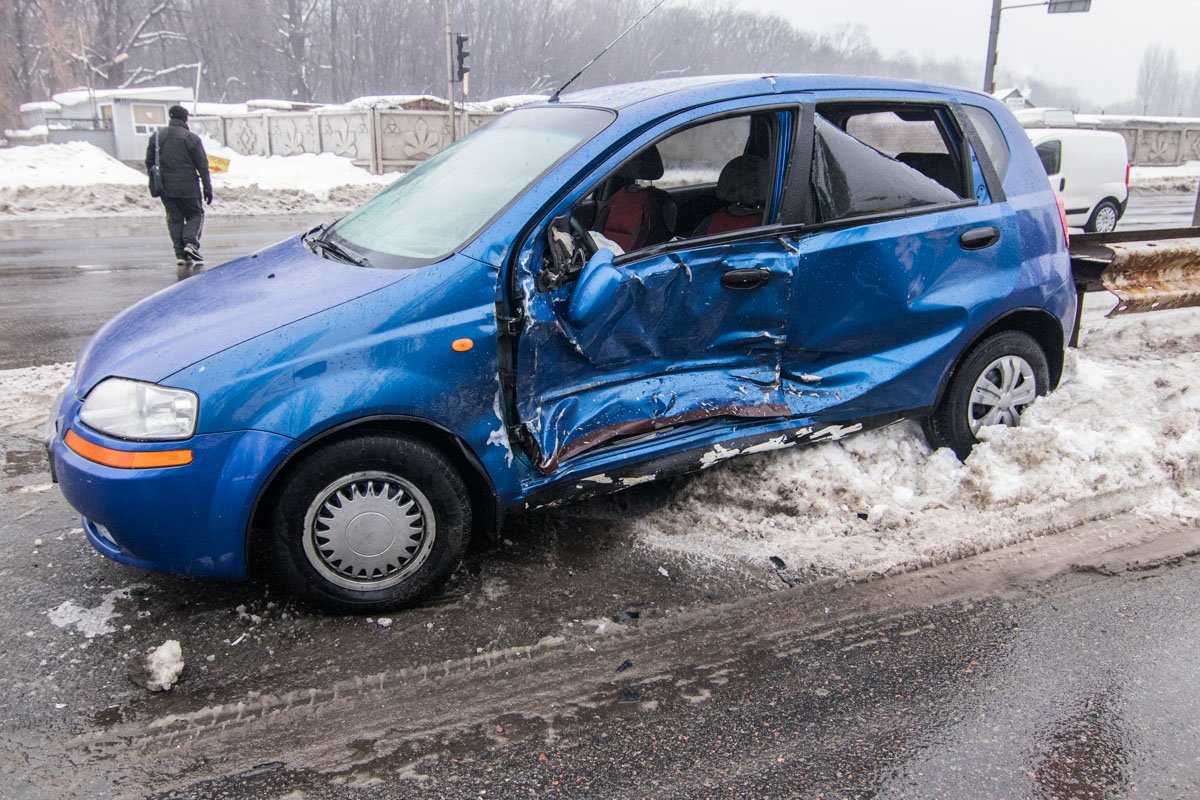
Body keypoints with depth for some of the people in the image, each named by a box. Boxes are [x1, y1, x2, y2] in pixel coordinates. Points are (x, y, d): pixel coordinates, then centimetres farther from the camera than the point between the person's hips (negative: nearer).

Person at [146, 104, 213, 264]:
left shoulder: (156, 136, 8)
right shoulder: (191, 138, -6)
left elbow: (149, 162, 12)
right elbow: (202, 166, -6)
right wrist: (207, 189, -2)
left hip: (165, 187, 4)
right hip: (188, 187, -4)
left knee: (174, 218, 10)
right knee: (195, 214, 10)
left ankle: (180, 253, 2)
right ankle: (190, 242, -12)